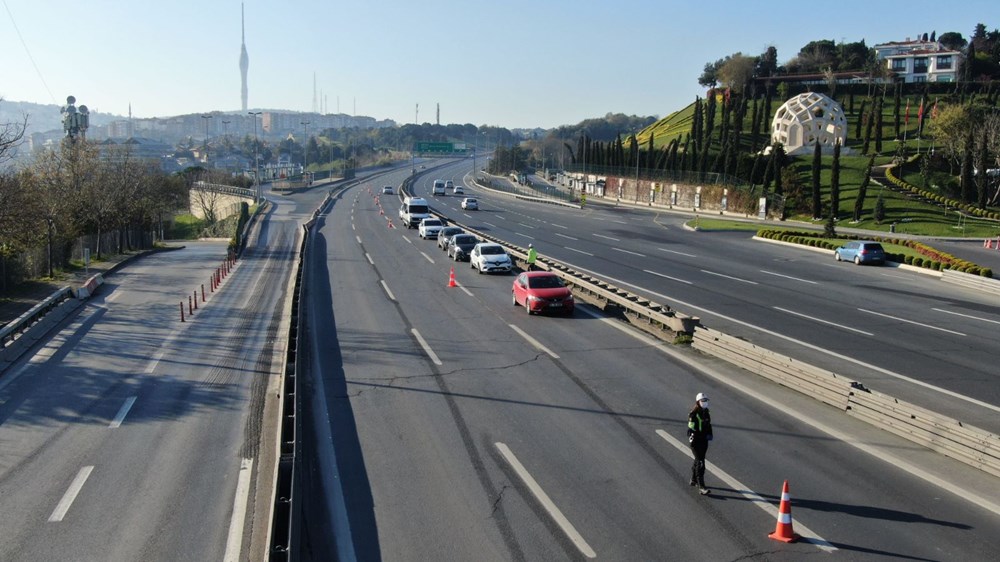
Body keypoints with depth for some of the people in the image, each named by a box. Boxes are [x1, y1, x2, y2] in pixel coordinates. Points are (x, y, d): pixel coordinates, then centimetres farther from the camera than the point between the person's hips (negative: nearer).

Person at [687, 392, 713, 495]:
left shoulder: (707, 412, 9)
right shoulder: (694, 413, -16)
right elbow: (691, 427, -16)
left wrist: (709, 434, 9)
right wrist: (691, 439, -20)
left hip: (704, 440, 8)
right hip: (696, 440, -8)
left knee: (698, 460, 19)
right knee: (700, 463, -12)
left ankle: (693, 480, 37)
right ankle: (701, 487, -14)